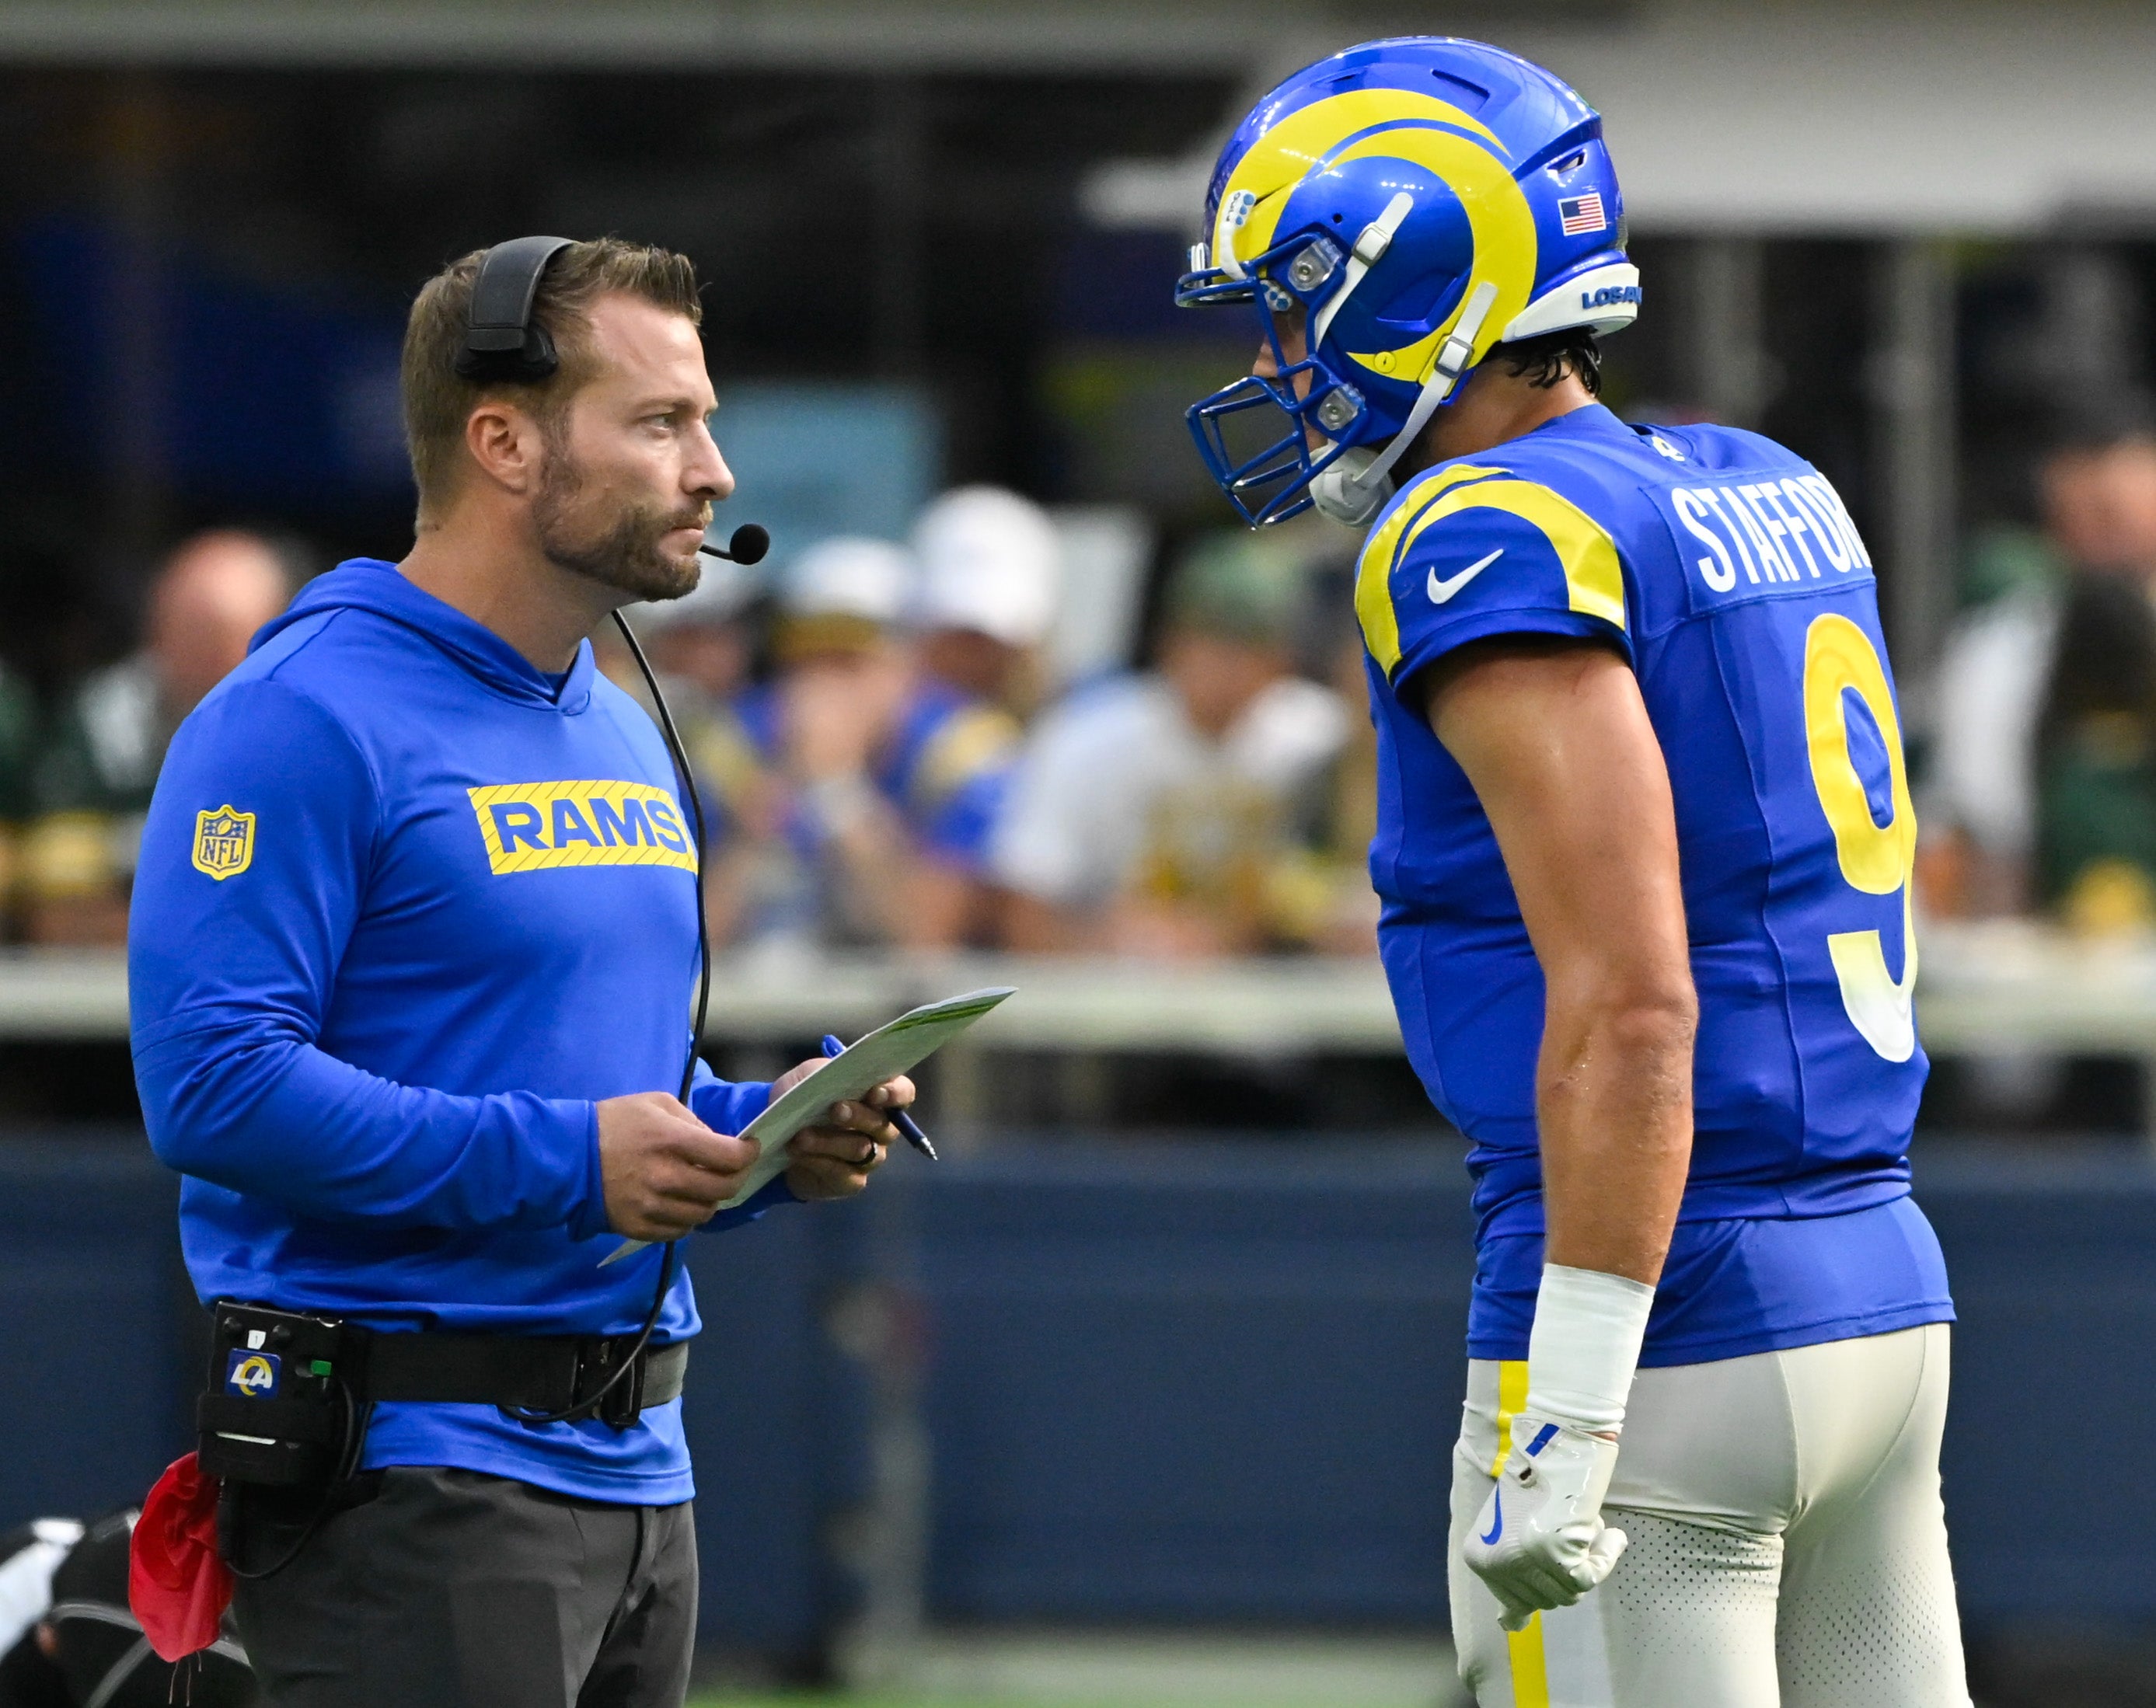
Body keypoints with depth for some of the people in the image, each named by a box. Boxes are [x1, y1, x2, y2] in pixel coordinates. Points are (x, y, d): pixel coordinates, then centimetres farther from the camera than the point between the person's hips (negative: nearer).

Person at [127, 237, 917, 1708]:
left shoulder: (624, 738, 18)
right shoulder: (302, 718, -11)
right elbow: (210, 1084, -20)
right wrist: (564, 1161, -22)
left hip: (633, 1470, 9)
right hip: (415, 1464, -9)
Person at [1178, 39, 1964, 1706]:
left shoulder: (1500, 550, -13)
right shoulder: (1773, 499, 13)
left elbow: (1631, 1008, -21)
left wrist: (1570, 1415, -22)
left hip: (1675, 1329, -8)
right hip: (1882, 1300, 8)